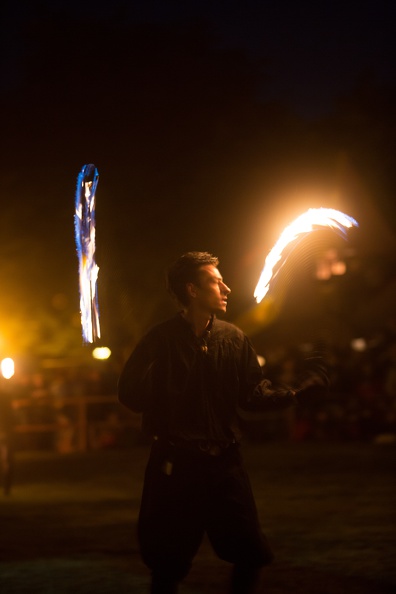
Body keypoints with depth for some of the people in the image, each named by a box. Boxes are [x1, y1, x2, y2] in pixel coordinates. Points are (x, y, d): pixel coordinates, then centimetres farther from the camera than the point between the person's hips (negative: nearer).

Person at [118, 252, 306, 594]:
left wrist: (288, 396, -14)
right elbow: (131, 393, -9)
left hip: (225, 462, 3)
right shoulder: (161, 341, -5)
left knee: (252, 555, 3)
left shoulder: (233, 338, 6)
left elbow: (253, 392, 2)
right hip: (177, 464, -3)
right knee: (169, 566, 4)